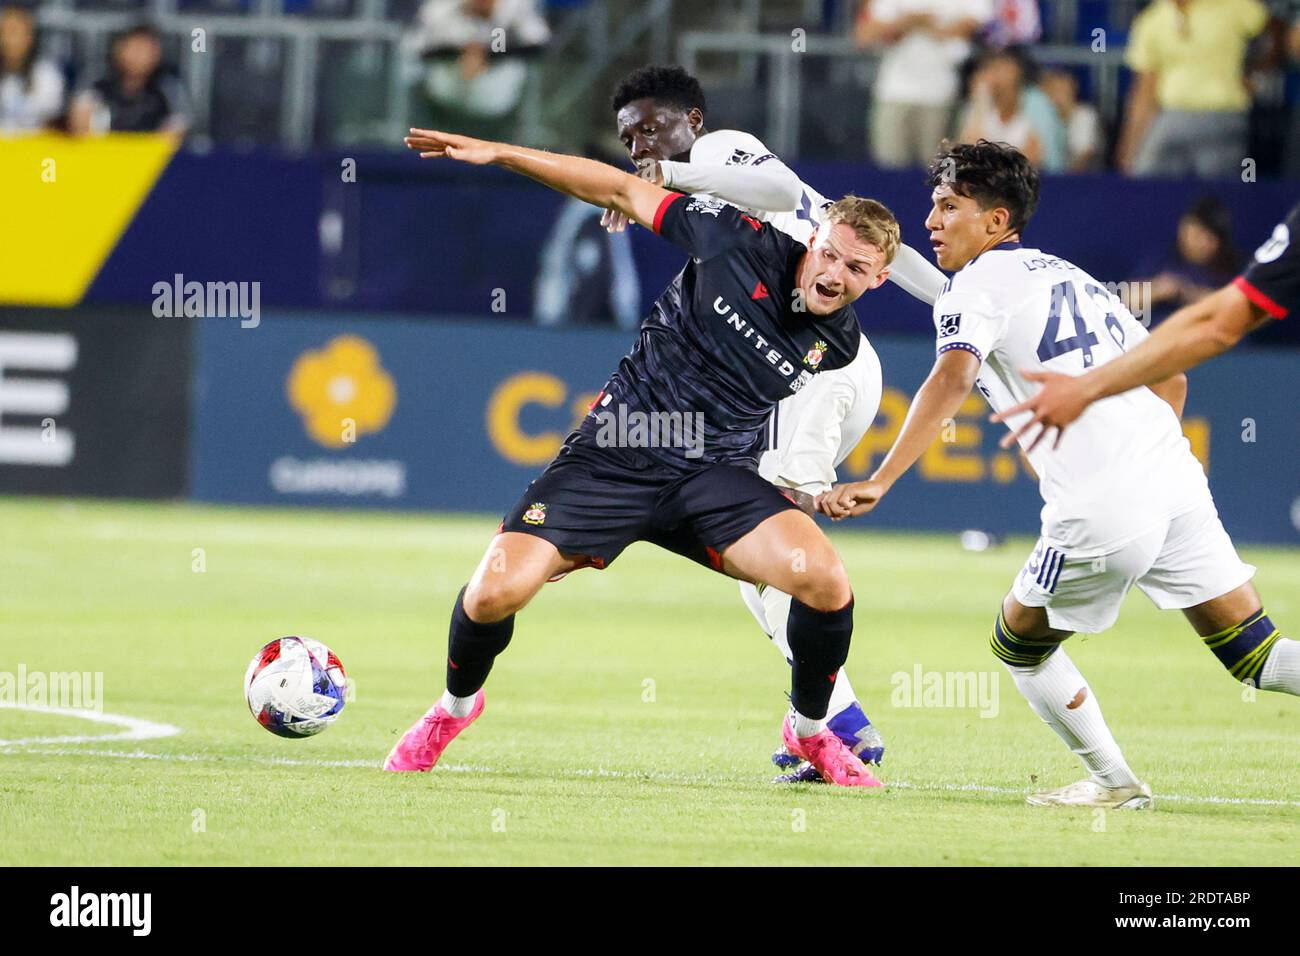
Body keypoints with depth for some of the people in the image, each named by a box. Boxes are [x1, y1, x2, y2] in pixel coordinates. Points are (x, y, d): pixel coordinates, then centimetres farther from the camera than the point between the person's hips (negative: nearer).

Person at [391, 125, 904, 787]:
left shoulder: (837, 342, -1)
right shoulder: (743, 243, -10)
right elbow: (623, 193, -1)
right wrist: (499, 154, -2)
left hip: (716, 473, 1)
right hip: (610, 458, -1)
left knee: (824, 579, -25)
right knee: (495, 592, -17)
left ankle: (809, 731, 4)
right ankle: (456, 705, 19)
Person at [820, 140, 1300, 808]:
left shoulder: (978, 284, 1)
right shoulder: (1071, 276, 25)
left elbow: (951, 380, -19)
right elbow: (1169, 376, 29)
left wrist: (877, 483, -27)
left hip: (1100, 517, -7)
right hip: (1176, 481, 7)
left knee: (1018, 645, 17)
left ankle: (1112, 780, 19)